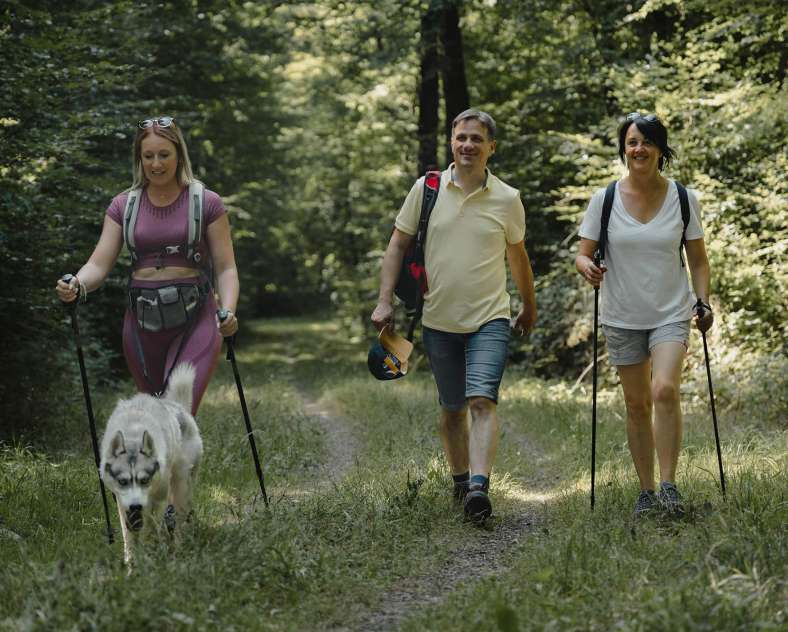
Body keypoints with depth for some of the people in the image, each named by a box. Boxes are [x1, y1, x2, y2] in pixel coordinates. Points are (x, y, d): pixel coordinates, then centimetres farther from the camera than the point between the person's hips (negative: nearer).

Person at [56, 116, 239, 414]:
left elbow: (226, 268, -1)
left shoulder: (206, 203, 1)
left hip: (194, 321, -3)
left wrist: (228, 311, -20)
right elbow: (99, 263, 0)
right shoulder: (123, 205, 8)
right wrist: (77, 285, -23)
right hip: (142, 321, 4)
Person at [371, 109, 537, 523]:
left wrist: (529, 307, 26)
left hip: (489, 320, -2)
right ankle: (459, 481, 27)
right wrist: (385, 300, -3)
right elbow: (398, 245, 5)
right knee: (451, 408, 11)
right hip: (438, 321, 2)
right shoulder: (426, 189, 1)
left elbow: (517, 257, 16)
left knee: (482, 401, -18)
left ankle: (479, 488, -28)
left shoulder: (507, 199, 1)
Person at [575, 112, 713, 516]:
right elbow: (582, 254, 1)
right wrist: (586, 266, -22)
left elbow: (698, 259, 7)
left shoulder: (684, 199, 0)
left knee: (665, 390, -22)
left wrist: (704, 302, -6)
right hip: (623, 318, 1)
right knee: (636, 405, 7)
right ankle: (646, 491, 17)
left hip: (671, 313, -1)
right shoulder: (604, 200, -2)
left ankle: (669, 485, -13)